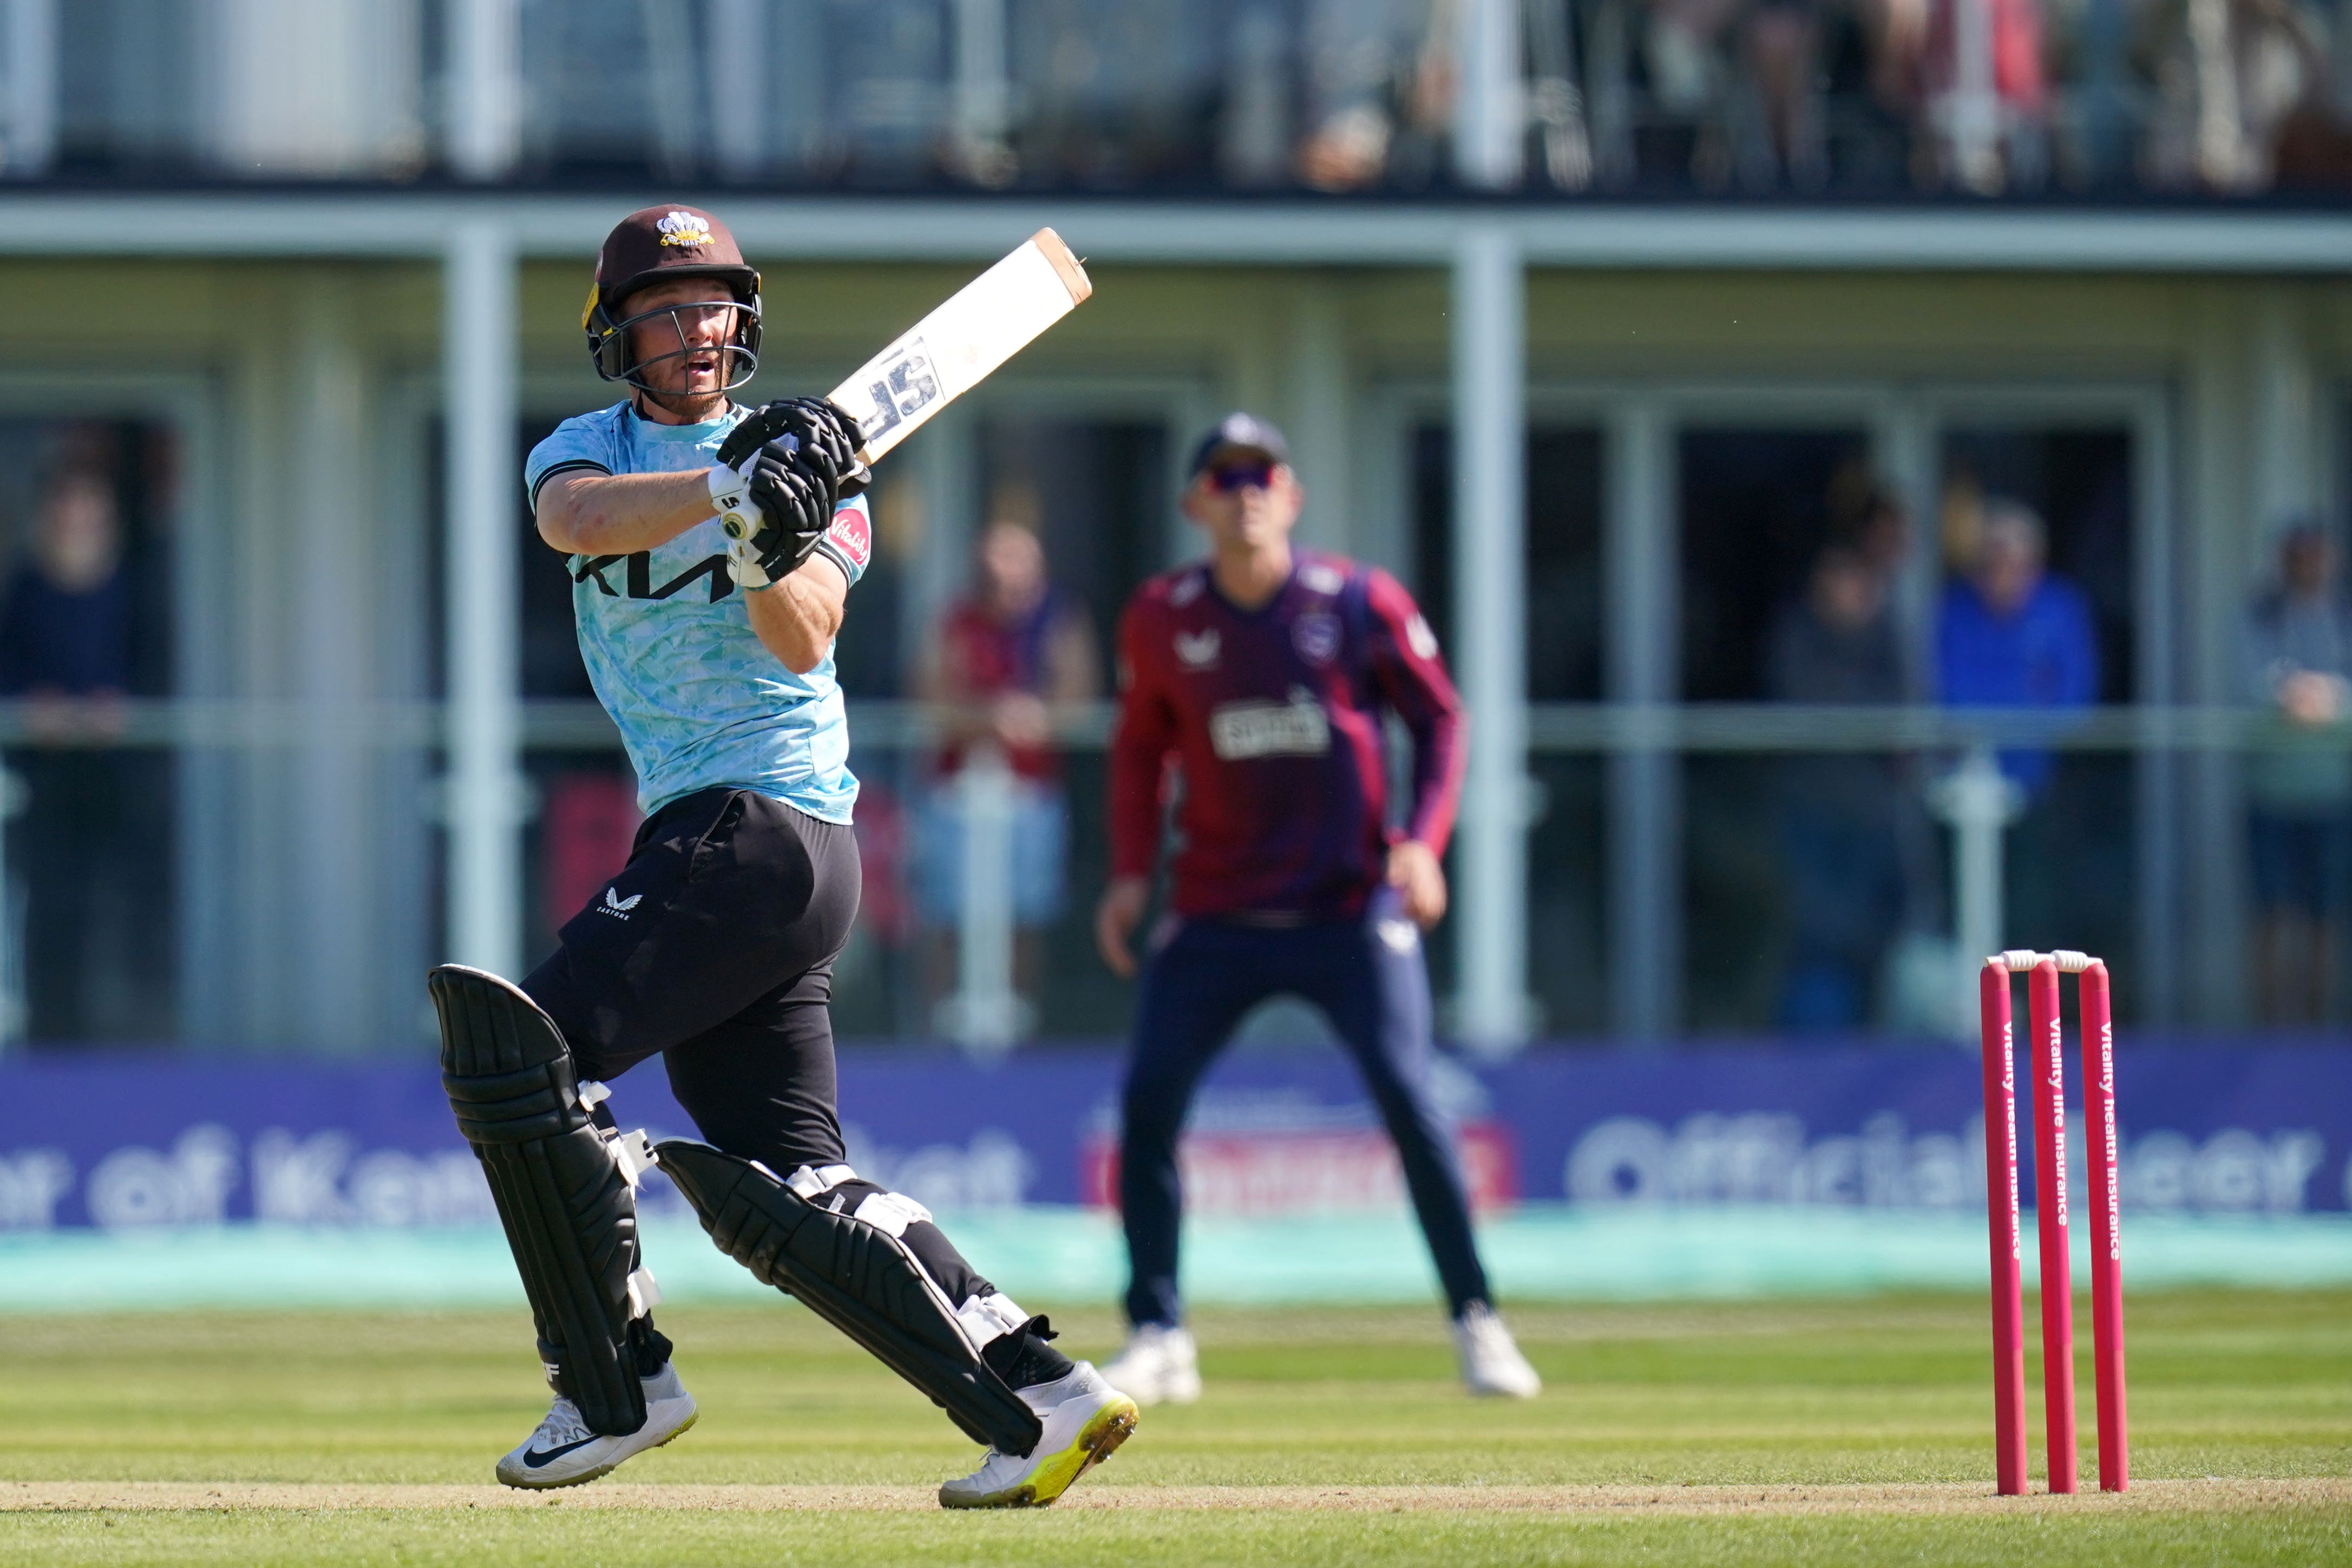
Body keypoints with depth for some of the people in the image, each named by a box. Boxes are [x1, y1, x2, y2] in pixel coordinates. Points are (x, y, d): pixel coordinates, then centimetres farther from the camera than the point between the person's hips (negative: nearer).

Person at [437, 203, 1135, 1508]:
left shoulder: (808, 463, 3)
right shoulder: (586, 448, 14)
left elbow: (806, 641, -14)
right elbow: (575, 517, -12)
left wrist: (770, 557, -34)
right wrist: (730, 486, -27)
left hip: (769, 825, -6)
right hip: (702, 841, 6)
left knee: (519, 1046, -17)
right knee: (781, 1189, 3)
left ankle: (615, 1387, -9)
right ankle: (1038, 1395, 3)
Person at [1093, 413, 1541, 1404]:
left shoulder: (1360, 604, -4)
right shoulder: (1162, 619, 2)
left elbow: (1439, 717, 4)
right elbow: (1142, 745, 15)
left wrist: (1423, 841, -10)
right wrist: (1131, 871, 4)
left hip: (1353, 906, -2)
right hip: (1218, 914, 2)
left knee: (1408, 1099, -13)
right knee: (1147, 1102, -9)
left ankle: (1477, 1323, 0)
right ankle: (1158, 1340, 2)